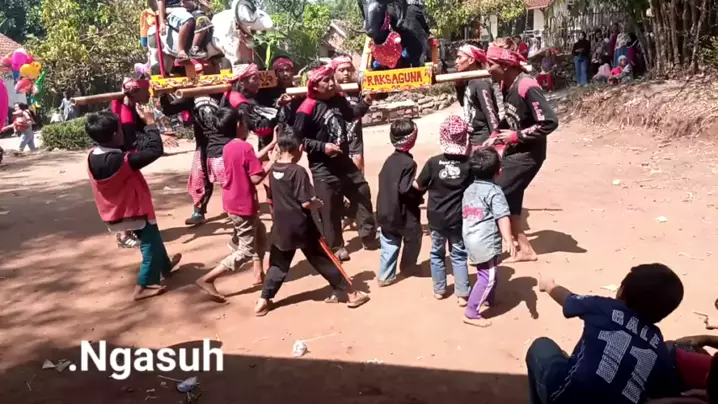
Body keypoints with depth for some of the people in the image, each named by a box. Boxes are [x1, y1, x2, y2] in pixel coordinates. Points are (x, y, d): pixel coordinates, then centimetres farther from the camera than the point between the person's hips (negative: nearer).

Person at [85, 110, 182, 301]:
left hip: (116, 212, 9)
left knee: (153, 239, 27)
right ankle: (144, 286, 14)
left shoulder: (92, 157, -6)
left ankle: (166, 265, 47)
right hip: (134, 211, -9)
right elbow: (155, 150, -30)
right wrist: (150, 123, -20)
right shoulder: (121, 161, -32)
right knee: (151, 243, 9)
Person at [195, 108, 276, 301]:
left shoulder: (229, 147, 6)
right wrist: (272, 161, -10)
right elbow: (256, 177, -22)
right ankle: (207, 279, -2)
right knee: (246, 250, 0)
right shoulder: (245, 147, -20)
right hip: (243, 205, -9)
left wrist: (272, 144, 19)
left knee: (259, 234, 25)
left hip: (234, 202, 9)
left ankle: (258, 273, 33)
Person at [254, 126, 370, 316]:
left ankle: (263, 301, 16)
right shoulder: (298, 171, -18)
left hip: (281, 227, 5)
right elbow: (306, 203, -19)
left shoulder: (273, 170, 2)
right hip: (301, 226, -5)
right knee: (324, 261, 5)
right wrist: (318, 203, 0)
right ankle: (351, 294, 16)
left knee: (278, 264, 18)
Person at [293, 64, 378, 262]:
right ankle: (336, 247, 18)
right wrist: (322, 147, -23)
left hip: (344, 160, 7)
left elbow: (351, 115, 23)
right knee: (330, 207, 1)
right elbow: (298, 139, -17)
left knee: (363, 192, 14)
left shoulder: (338, 99, 3)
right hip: (322, 167, -7)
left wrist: (365, 102, 4)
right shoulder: (308, 108, -18)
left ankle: (368, 236, 28)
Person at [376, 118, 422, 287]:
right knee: (413, 240, 19)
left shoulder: (390, 159, 4)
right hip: (404, 213, -7)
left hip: (386, 211, 7)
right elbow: (406, 190, -25)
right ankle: (407, 267, 34)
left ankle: (385, 275, 14)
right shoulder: (409, 163, -20)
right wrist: (419, 195, -7)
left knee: (389, 245, 13)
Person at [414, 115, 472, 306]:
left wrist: (414, 181, 18)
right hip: (458, 218, 0)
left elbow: (419, 186, -2)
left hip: (436, 217, 0)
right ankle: (462, 294, 12)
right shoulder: (468, 163, -11)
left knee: (437, 253, 18)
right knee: (459, 254, 11)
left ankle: (439, 289, 29)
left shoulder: (433, 162, -13)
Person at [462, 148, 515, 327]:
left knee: (487, 274, 26)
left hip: (472, 241, 9)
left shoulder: (469, 190, 12)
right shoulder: (494, 191, -13)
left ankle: (488, 299, 42)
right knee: (487, 278, -2)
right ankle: (471, 313, 0)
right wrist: (509, 240, -26)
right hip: (487, 243, -9)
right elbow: (502, 217, -22)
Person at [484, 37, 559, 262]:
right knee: (509, 200, 12)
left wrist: (516, 135, -21)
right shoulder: (506, 84, 2)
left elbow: (549, 122, -28)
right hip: (513, 151, 9)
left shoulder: (527, 87, -24)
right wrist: (496, 138, 2)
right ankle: (524, 249, 24)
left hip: (528, 154, -9)